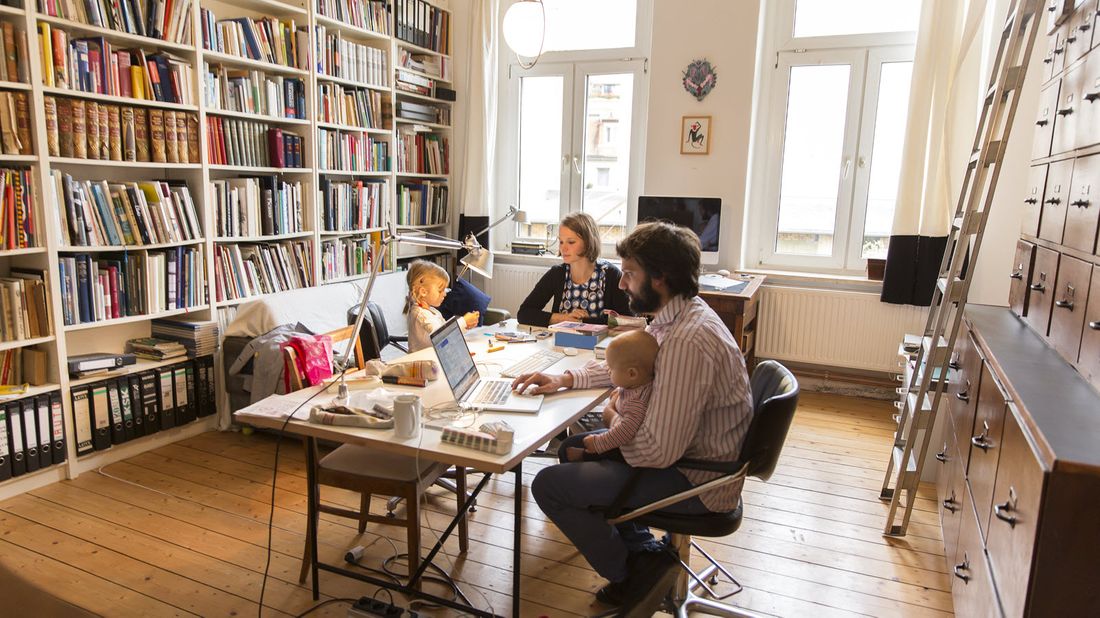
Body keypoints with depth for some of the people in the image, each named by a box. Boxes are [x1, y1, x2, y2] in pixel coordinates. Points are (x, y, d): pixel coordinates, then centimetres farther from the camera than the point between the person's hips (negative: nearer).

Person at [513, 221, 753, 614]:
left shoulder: (686, 341, -30)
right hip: (686, 452, 10)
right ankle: (645, 552, 18)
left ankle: (633, 575, 9)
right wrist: (565, 379, 6)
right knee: (573, 448, 21)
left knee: (549, 485, -10)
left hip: (695, 479, -10)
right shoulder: (678, 316, 2)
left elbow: (657, 451, -30)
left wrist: (614, 419, -10)